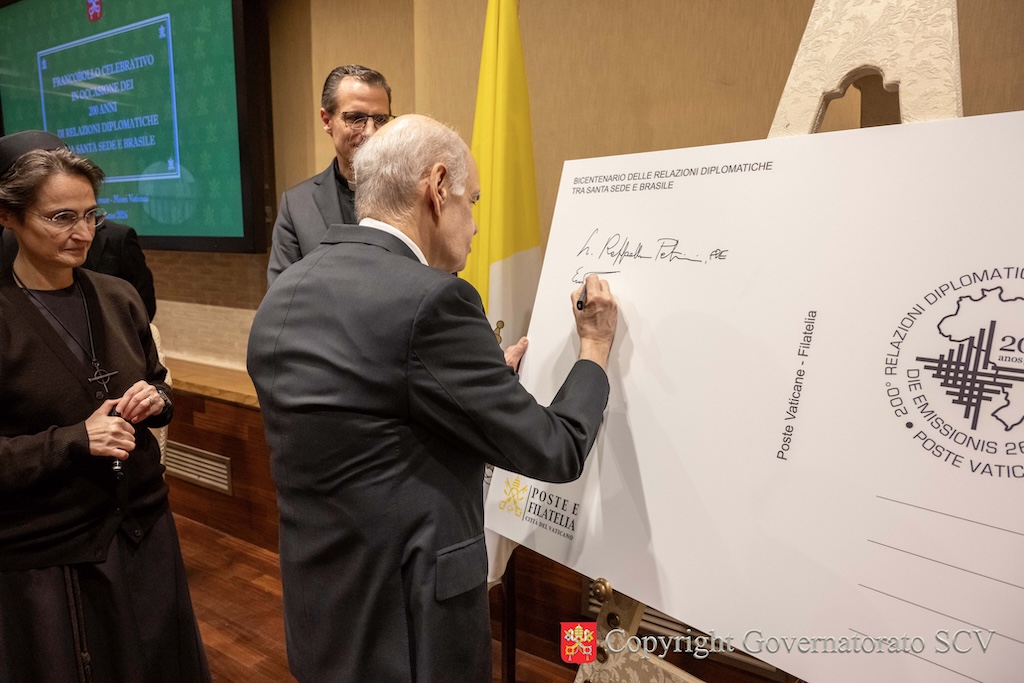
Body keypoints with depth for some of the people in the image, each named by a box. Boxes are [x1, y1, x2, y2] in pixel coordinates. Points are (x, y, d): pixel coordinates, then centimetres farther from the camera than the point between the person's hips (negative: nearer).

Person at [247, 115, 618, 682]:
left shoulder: (282, 296, 0)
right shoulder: (430, 300, -23)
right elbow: (555, 452, -16)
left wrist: (493, 374, 13)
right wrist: (595, 350, 1)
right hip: (406, 626, -7)